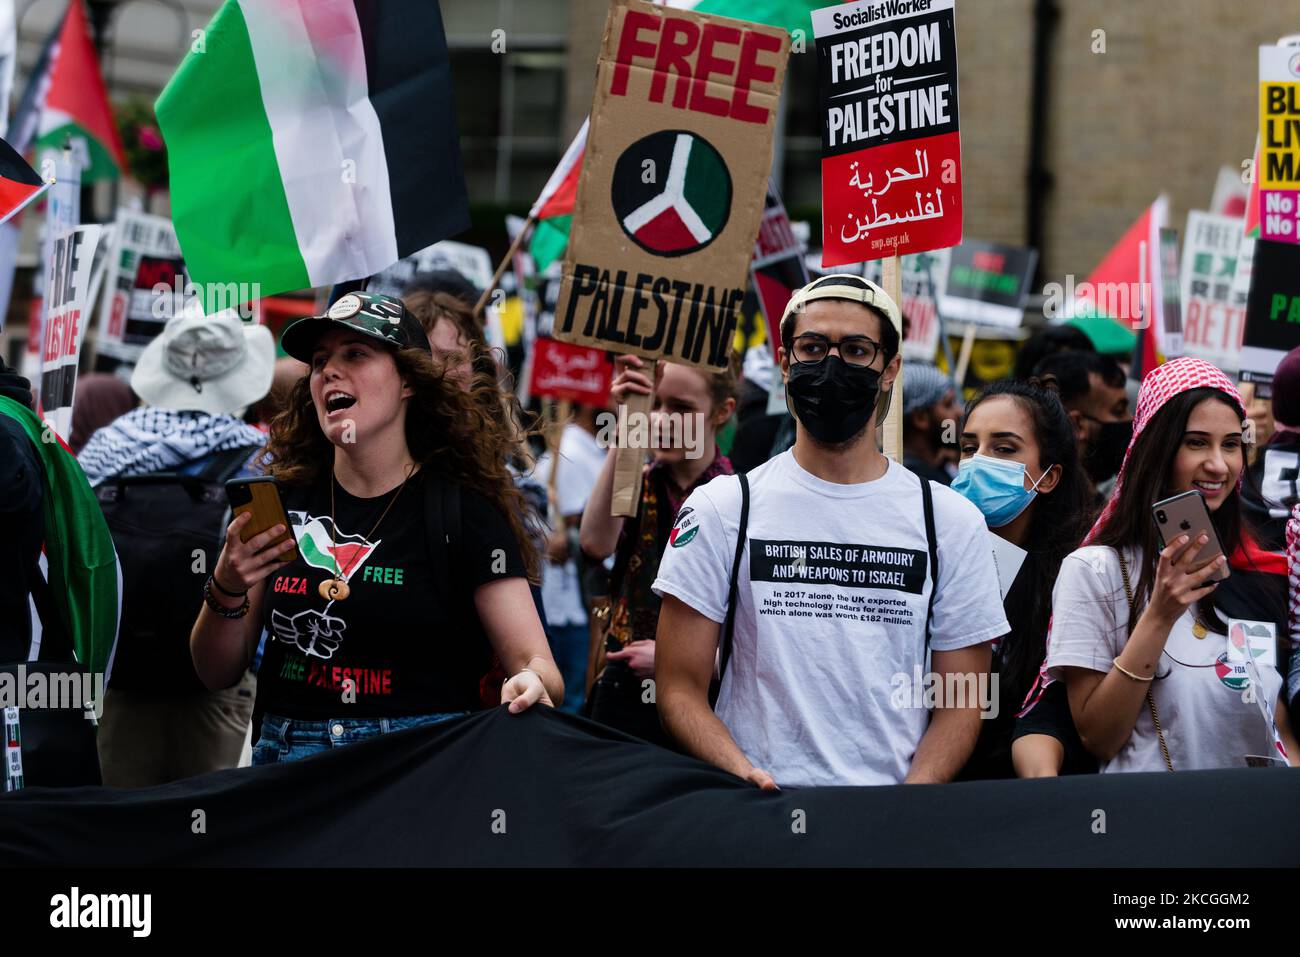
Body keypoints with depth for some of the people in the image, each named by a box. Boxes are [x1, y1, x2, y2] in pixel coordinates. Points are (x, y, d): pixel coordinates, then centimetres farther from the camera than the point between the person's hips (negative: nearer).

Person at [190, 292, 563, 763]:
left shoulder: (465, 508, -2)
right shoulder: (282, 499, 7)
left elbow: (534, 660, -7)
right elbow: (217, 671, 11)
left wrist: (532, 685, -31)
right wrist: (227, 591, -9)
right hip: (286, 755, -1)